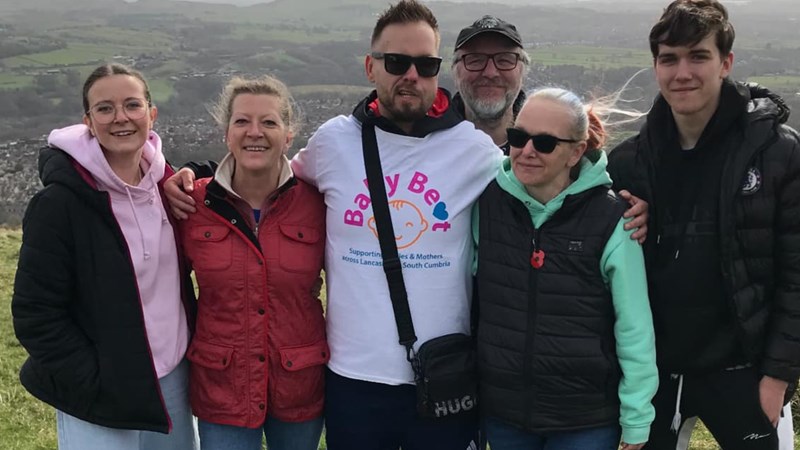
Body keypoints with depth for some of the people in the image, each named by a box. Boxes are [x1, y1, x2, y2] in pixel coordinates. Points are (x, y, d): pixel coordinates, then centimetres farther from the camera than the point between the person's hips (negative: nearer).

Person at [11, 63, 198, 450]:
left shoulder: (165, 184, 1)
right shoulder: (60, 202, -16)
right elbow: (36, 314, -14)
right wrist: (98, 386, -16)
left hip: (174, 381, 5)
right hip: (102, 399, -5)